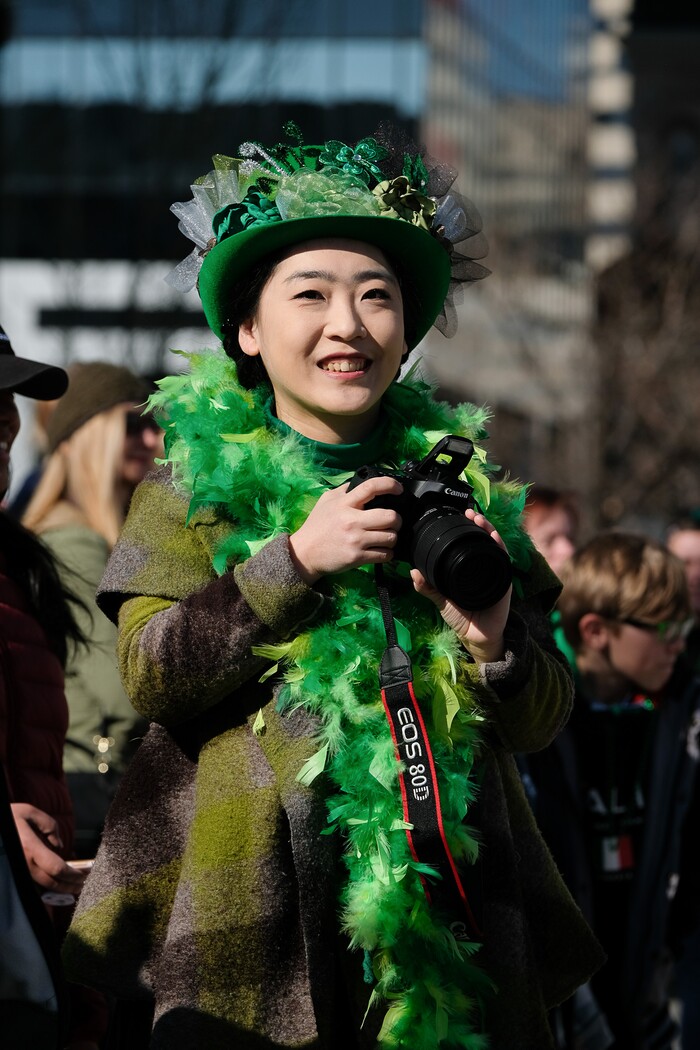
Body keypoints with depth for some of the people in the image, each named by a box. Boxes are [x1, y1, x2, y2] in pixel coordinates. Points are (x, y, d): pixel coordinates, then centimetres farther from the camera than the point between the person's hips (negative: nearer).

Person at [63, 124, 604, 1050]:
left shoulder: (461, 485, 8)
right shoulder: (197, 487, 4)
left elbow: (543, 721, 7)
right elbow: (152, 677, -8)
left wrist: (496, 648, -15)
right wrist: (294, 562, -16)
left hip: (445, 914, 2)